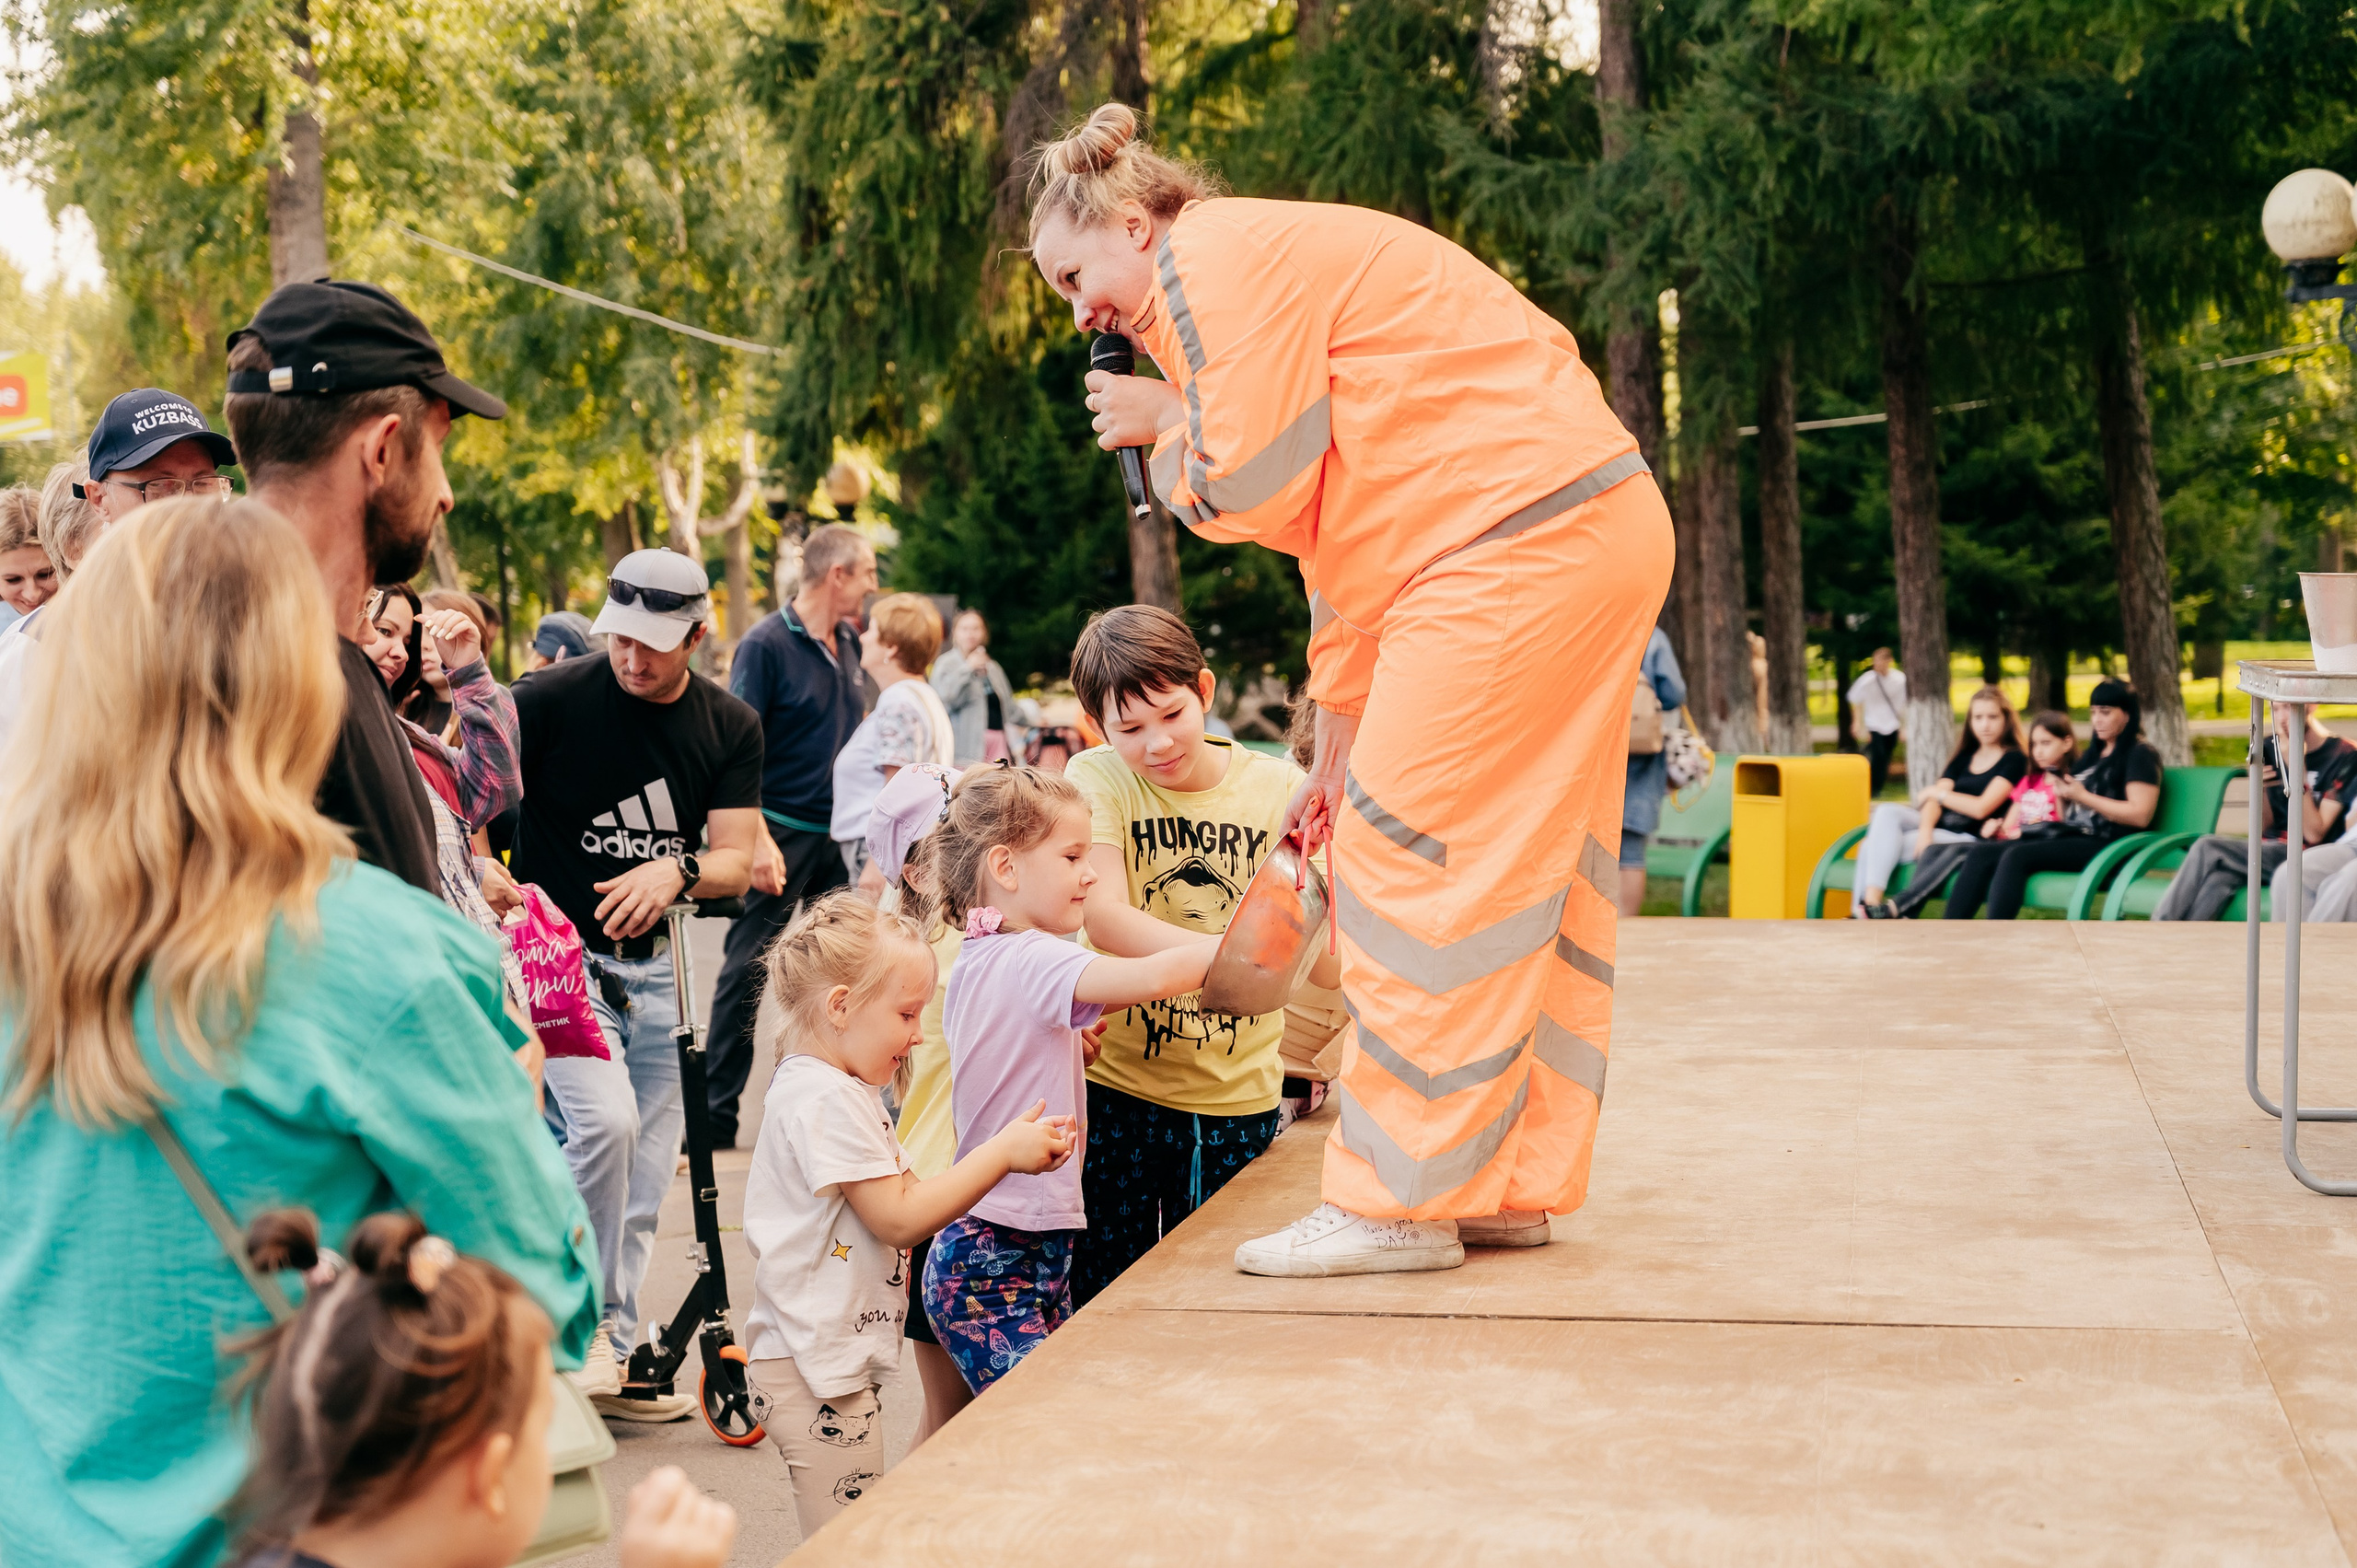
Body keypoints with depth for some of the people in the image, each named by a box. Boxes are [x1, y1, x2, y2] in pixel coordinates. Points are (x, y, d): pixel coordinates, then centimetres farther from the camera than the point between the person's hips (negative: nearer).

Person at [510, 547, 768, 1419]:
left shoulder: (729, 727, 2)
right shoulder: (553, 698, -11)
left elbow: (735, 863, 0)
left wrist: (675, 872, -20)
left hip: (651, 963, 5)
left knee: (645, 1166, 8)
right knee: (605, 1119, -24)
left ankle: (614, 1353, 20)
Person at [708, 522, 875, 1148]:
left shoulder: (848, 644, 9)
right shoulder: (766, 645, -11)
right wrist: (757, 838, -22)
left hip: (840, 834, 7)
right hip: (782, 832, -7)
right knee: (747, 972, -2)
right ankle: (717, 1112, 4)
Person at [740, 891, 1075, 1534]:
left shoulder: (840, 1090, 16)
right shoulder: (825, 1099, -18)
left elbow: (911, 1196, 16)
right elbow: (900, 1218, -20)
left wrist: (1003, 1151, 6)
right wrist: (1000, 1155, -15)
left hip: (834, 1358, 11)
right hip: (816, 1366, -11)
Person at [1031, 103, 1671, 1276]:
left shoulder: (1220, 261, -5)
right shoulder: (1282, 263, 26)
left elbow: (1258, 488, -11)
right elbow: (1342, 529, 27)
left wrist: (1165, 425, 10)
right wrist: (1338, 749, 27)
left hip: (1519, 542, -11)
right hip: (1600, 532, 11)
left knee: (1411, 853, -7)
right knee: (1527, 869, 12)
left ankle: (1401, 1204, -3)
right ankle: (1514, 1182, 18)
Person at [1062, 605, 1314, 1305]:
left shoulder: (1278, 786, -2)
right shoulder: (1096, 778, -4)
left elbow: (1331, 962, -7)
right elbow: (1104, 918, -20)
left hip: (1239, 1096, 1)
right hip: (1118, 1086, -1)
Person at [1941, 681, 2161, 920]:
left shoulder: (2139, 754, 2)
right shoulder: (2095, 754, 26)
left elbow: (2140, 816, -13)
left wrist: (2081, 796, -11)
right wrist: (2063, 796, 4)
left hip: (2105, 846, -8)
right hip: (2071, 837, 8)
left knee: (2017, 856, -31)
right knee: (1980, 854, -12)